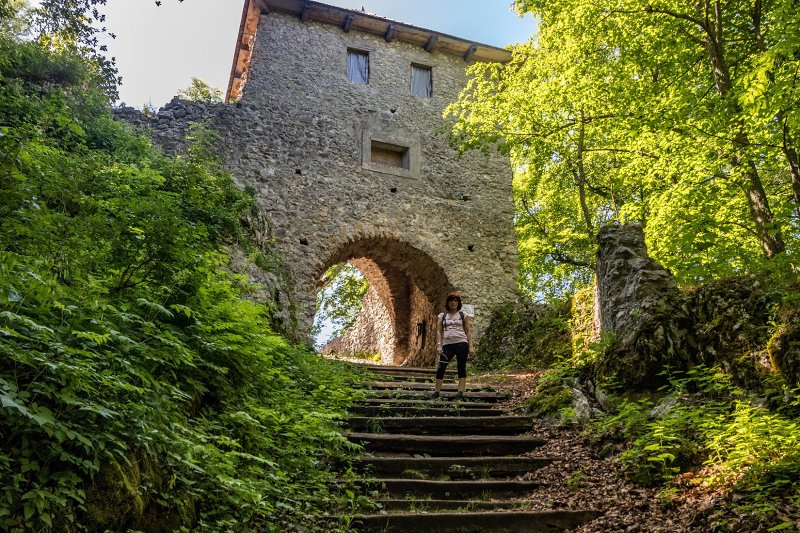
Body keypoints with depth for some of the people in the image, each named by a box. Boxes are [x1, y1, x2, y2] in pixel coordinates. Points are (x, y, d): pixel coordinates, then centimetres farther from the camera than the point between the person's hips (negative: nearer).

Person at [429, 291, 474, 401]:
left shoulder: (463, 315, 11)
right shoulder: (442, 316, 13)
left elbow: (468, 331, 8)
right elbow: (439, 331, 9)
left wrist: (471, 346, 0)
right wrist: (439, 345, -2)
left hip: (461, 343, -1)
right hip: (447, 344, 1)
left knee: (462, 368, -3)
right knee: (440, 368, -4)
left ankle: (460, 393, -1)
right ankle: (437, 392, 6)